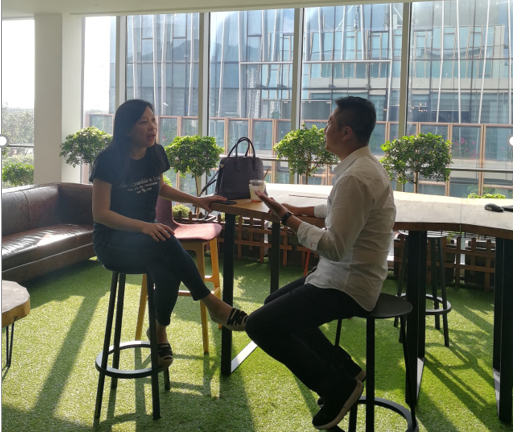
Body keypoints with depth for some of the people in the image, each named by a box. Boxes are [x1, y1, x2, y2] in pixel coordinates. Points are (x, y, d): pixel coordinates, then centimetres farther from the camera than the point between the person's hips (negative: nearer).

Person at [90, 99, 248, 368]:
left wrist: (196, 200, 10)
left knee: (168, 273, -32)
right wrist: (143, 226, -31)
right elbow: (100, 213, -17)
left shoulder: (156, 154, 3)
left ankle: (159, 332, -12)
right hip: (112, 242, -5)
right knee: (165, 240, -36)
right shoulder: (109, 160, -15)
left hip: (146, 237, 5)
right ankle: (212, 304, -26)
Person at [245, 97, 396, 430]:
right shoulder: (366, 165, 8)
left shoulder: (355, 177, -25)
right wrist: (301, 210, 16)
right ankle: (345, 371, 20)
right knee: (275, 304, 23)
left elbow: (334, 248, -27)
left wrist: (288, 219, -19)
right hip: (350, 274, 11)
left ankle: (338, 388, 1)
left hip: (346, 284, -11)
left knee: (260, 324, -11)